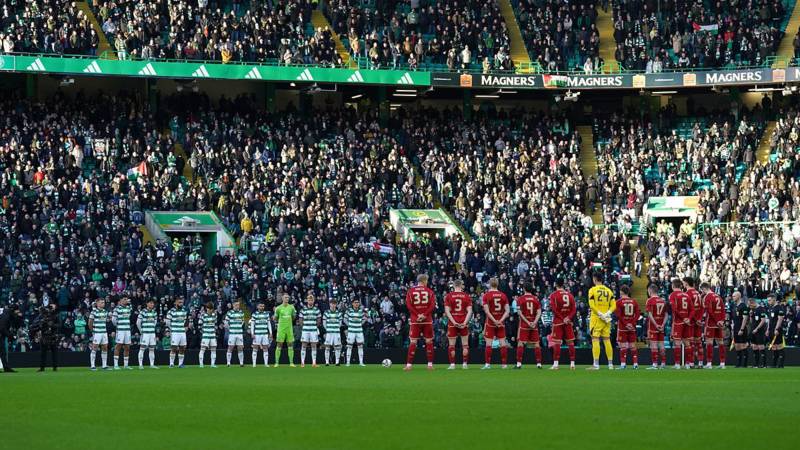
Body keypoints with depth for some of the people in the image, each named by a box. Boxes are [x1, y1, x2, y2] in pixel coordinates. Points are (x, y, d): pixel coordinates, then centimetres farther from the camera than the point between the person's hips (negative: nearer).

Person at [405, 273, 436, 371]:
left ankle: (409, 365, -6)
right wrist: (425, 315, -12)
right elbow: (433, 305, -8)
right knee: (429, 342, 7)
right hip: (427, 320, 0)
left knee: (413, 342, 0)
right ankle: (430, 364, 5)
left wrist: (417, 315, -9)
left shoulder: (410, 291, 4)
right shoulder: (429, 291, 4)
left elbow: (408, 305, -6)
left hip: (415, 320, 0)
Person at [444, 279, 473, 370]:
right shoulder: (466, 296, 1)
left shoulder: (449, 296, -1)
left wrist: (454, 322, -9)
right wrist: (465, 322, -7)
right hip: (463, 323, 1)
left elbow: (447, 311, -7)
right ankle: (465, 363, 6)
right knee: (465, 344, 9)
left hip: (452, 323, -1)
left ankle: (452, 364, 1)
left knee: (451, 344, 4)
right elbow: (469, 311, -5)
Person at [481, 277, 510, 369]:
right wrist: (501, 320, -7)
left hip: (490, 322, -3)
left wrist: (494, 320, -13)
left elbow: (486, 311, -13)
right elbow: (507, 310, -1)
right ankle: (504, 364, 4)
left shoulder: (486, 295, -5)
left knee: (489, 343, -1)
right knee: (503, 343, 4)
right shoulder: (503, 295, 4)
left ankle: (488, 364, -5)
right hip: (501, 323, 3)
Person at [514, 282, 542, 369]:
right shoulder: (536, 299, 6)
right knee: (536, 344, 6)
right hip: (534, 324, 3)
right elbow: (539, 312, -1)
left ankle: (519, 363, -7)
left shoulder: (520, 299, -2)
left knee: (521, 343, -1)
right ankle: (539, 363, 5)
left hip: (524, 323, -3)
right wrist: (534, 322, -7)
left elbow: (519, 312, -10)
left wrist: (527, 322, -11)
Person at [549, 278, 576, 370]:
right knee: (570, 342, 6)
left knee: (557, 342, -3)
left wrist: (562, 319, -11)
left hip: (558, 321, -3)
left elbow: (554, 309, -13)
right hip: (568, 322, 3)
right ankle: (572, 363, 6)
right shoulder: (569, 294, 8)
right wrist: (568, 318, -6)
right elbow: (574, 309, 3)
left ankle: (555, 364, -7)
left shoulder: (554, 295, -4)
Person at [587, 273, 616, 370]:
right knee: (607, 340, 10)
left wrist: (600, 314, -11)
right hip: (607, 319, 5)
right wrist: (608, 313, -6)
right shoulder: (608, 290, 10)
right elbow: (613, 305, 4)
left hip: (596, 318, -5)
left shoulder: (592, 290, -5)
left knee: (595, 340, -6)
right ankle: (610, 364, 11)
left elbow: (592, 305, -13)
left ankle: (596, 364, -11)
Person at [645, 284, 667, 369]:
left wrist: (656, 325, -14)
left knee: (653, 344, -4)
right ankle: (663, 363, 10)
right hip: (661, 326, 5)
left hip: (653, 325, -5)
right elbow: (666, 314, 8)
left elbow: (650, 314, -15)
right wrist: (663, 325, 2)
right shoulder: (663, 301, 11)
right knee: (661, 344, 10)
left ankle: (654, 363, -7)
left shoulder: (650, 300, -8)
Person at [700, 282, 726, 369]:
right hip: (719, 323, 7)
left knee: (709, 342, -5)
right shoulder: (718, 297, 14)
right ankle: (722, 363, 11)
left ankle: (709, 363, -9)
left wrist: (717, 321, -12)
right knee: (720, 342, 10)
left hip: (711, 322, -7)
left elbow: (709, 311, -16)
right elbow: (723, 310, 11)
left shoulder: (707, 297, -9)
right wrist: (722, 321, 4)